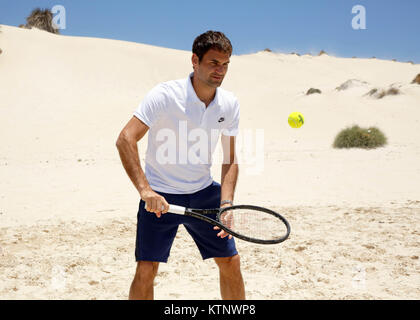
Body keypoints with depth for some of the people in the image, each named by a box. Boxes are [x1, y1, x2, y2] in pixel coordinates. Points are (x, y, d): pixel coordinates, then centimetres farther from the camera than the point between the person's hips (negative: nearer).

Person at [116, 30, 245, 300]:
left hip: (204, 192, 4)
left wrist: (226, 204, -12)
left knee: (231, 262, 6)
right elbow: (125, 140, -24)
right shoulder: (165, 94, -19)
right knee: (146, 270, -5)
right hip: (160, 196, -4)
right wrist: (145, 190, -34)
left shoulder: (229, 103, -3)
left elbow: (230, 160, 2)